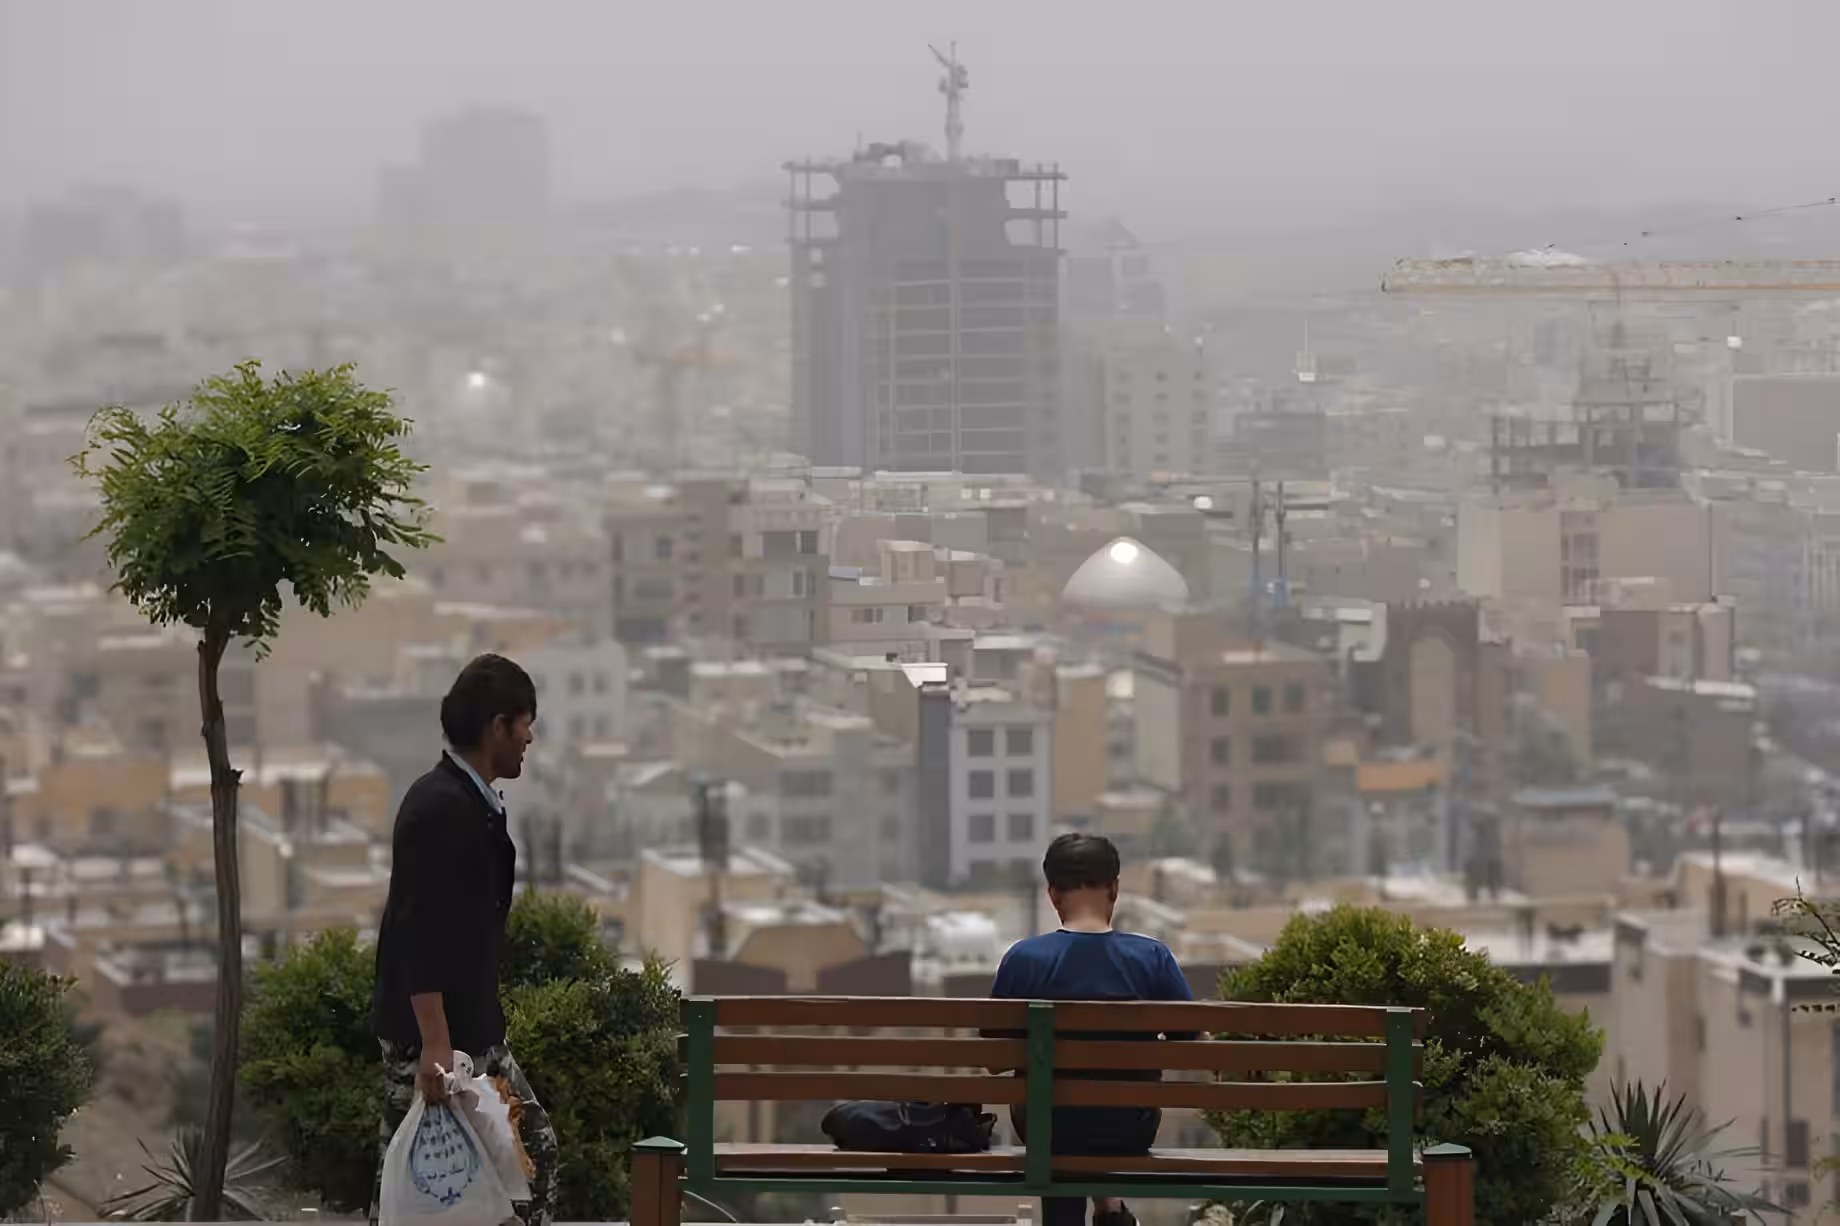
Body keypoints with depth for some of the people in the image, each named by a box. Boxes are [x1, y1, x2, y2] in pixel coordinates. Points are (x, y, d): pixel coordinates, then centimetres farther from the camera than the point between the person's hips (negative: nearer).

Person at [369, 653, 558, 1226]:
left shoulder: (470, 803, 12)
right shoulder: (440, 808, -19)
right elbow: (419, 934, -25)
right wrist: (434, 1045, -28)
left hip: (473, 1029, 10)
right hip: (430, 1034, -10)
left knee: (534, 1146, 12)